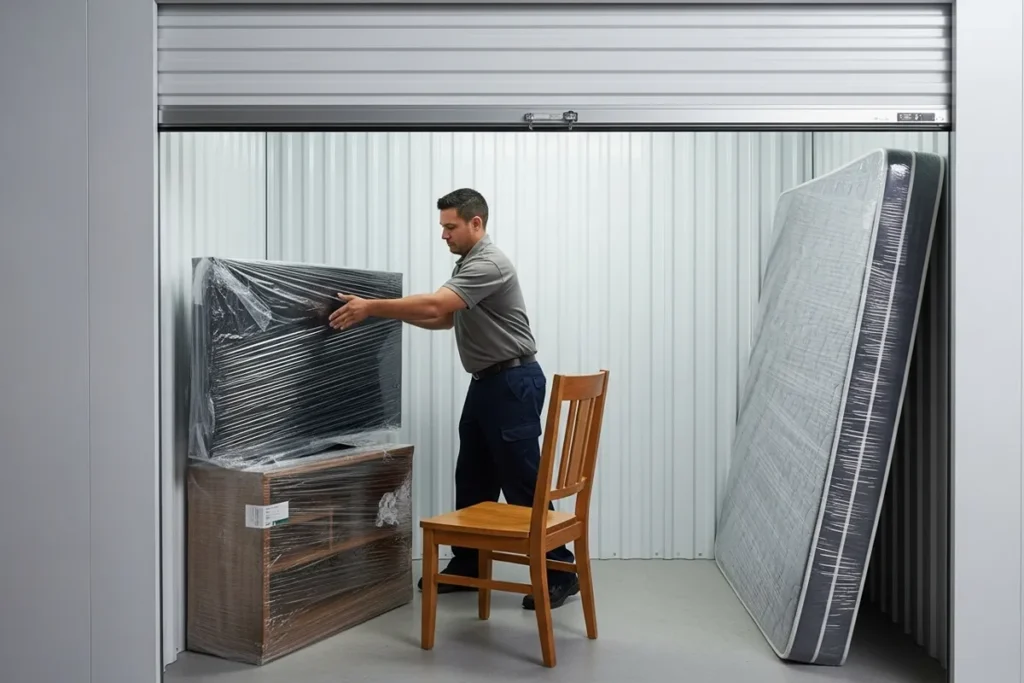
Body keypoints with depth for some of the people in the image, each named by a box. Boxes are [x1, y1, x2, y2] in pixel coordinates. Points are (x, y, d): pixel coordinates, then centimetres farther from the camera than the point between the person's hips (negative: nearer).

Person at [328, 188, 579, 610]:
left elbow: (434, 306, -31)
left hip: (514, 383, -10)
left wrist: (372, 307, -27)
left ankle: (560, 573, 4)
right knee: (472, 480, 13)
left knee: (521, 483, -6)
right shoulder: (467, 264, 15)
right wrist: (391, 312, 12)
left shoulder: (489, 264, -19)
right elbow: (444, 319, 22)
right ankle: (467, 566, 22)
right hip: (486, 383, 10)